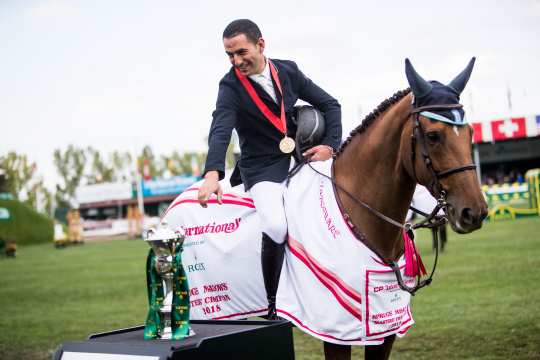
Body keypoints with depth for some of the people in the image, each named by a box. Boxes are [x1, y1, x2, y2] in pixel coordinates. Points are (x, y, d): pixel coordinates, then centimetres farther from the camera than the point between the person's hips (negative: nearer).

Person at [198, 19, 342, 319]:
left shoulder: (288, 71, 4)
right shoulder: (230, 86, -8)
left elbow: (329, 105, 11)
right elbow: (220, 131, -25)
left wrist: (330, 145, -4)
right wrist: (212, 173, -42)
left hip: (300, 159, 5)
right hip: (262, 170, -5)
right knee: (276, 228, -28)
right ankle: (273, 305, -10)